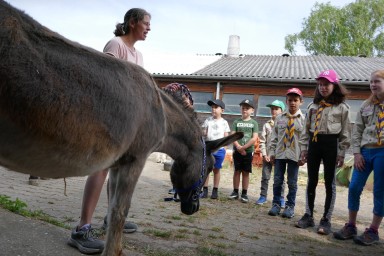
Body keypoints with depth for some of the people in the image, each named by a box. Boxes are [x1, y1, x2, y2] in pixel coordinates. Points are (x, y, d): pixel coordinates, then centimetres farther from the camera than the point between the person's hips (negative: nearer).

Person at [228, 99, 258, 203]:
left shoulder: (254, 123, 1)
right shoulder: (236, 122, 5)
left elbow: (254, 138, -7)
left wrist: (244, 147, -14)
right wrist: (238, 147, -15)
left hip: (248, 151, -1)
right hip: (237, 151, 1)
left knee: (246, 172, 4)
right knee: (237, 171, 7)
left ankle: (244, 193, 11)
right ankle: (235, 191, 16)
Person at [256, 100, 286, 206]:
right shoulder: (267, 124, 5)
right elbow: (262, 141, 4)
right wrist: (264, 154, -3)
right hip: (267, 155, 2)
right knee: (265, 177, 7)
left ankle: (281, 198, 14)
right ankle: (263, 196, 17)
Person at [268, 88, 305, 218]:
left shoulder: (304, 119, -2)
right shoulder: (279, 118, 5)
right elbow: (274, 136, 8)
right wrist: (272, 152, 3)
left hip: (294, 155, -2)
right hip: (280, 154, 2)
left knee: (292, 183, 7)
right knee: (277, 181, 7)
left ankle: (290, 206, 19)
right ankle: (276, 204, 19)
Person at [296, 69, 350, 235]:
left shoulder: (341, 107, -1)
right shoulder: (313, 105, 10)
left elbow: (345, 133, -2)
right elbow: (306, 129, 12)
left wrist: (341, 153, -6)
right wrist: (304, 147, 7)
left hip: (331, 144, -4)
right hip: (314, 143, 4)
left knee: (329, 183, 3)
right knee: (311, 181, 9)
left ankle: (326, 219, 11)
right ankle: (308, 216, 18)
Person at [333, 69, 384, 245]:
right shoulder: (366, 105, 11)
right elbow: (357, 130, 10)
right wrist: (357, 152, 0)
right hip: (366, 151, 4)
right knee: (354, 188, 1)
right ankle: (351, 226, 15)